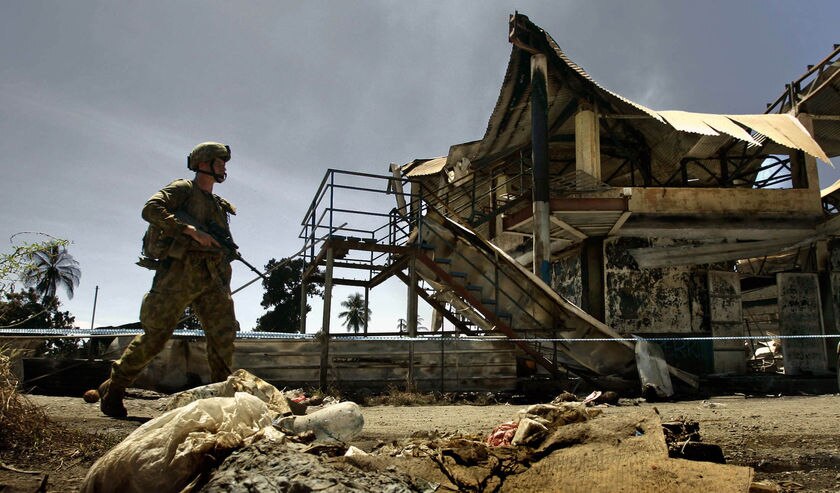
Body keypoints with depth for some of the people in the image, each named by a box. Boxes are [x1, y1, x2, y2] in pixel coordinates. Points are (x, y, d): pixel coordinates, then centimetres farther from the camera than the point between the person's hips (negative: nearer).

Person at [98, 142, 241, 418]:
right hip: (180, 269, -6)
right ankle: (113, 389, 12)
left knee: (224, 337, -4)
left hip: (212, 278, 6)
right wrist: (191, 230, -18)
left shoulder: (218, 205, 25)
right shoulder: (182, 189, 5)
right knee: (155, 336, -4)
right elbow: (150, 209, -12)